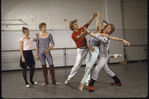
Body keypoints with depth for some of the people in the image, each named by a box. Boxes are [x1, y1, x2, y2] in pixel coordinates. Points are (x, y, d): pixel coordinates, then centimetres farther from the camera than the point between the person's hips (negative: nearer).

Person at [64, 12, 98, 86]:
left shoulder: (81, 30, 9)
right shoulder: (73, 34, -10)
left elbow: (88, 23, 9)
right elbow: (78, 37, -32)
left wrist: (93, 17, -4)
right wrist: (83, 33, -53)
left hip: (87, 49, 6)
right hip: (80, 50, -6)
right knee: (76, 66, -2)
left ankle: (87, 80, 6)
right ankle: (69, 78, 15)